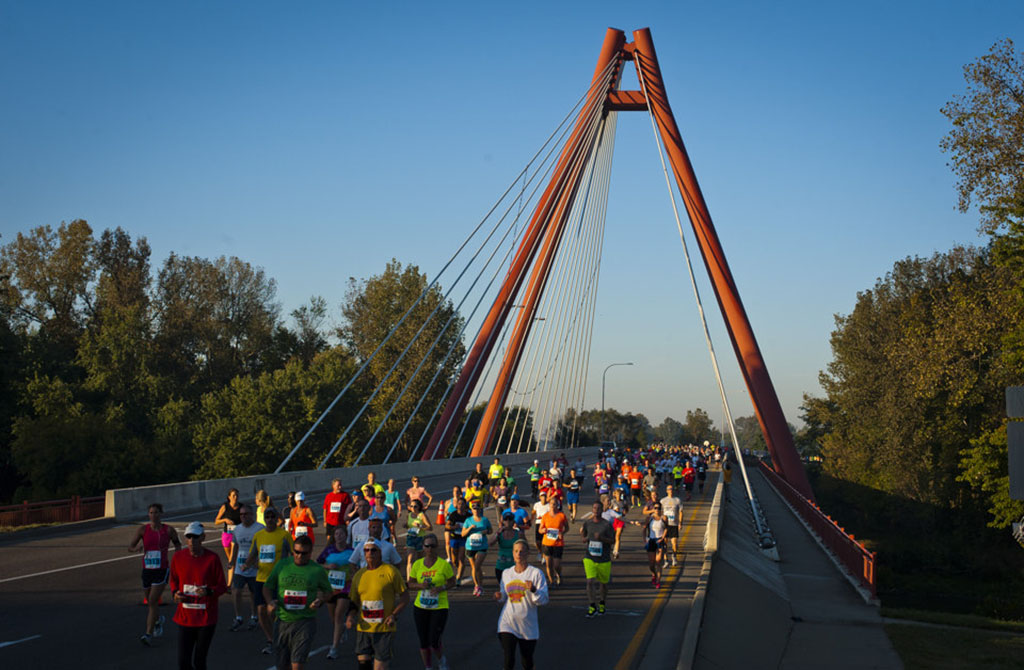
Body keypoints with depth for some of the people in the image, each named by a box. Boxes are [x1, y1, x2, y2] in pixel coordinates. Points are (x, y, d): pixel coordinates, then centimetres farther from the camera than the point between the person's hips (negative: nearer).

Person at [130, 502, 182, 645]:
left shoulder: (168, 530, -4)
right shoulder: (142, 530, -2)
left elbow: (177, 543, 15)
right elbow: (130, 547, -3)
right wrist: (136, 548, -24)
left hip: (162, 570, -3)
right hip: (147, 570, 3)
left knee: (153, 601, -15)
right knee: (150, 602, 16)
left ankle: (149, 634, -12)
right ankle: (158, 620, 49)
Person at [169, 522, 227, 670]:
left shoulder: (212, 558, -9)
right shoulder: (178, 557, 0)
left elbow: (222, 587, -3)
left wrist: (208, 592, -23)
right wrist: (175, 593, -4)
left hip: (206, 619, -2)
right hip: (184, 618, 2)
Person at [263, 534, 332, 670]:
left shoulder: (318, 570, 1)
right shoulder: (282, 566, 4)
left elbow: (328, 591, 13)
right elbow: (267, 587, 12)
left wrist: (320, 600, -10)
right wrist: (270, 601, -8)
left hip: (305, 622, -3)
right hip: (283, 621, 3)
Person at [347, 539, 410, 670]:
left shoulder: (390, 571, -5)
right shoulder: (359, 575, 9)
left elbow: (405, 596, -2)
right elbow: (354, 601, 18)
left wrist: (394, 615, -15)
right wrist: (351, 616, -2)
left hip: (384, 628, -4)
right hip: (363, 628, 4)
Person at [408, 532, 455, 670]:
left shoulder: (444, 564, -6)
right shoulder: (417, 564, 2)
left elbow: (452, 582, 3)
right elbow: (410, 585, 8)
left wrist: (442, 588, -16)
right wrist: (420, 585, -13)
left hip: (439, 608, -3)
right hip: (420, 607, 3)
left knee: (434, 643, -7)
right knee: (423, 643, 7)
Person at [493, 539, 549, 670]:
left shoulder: (536, 573, -6)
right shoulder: (506, 573, 7)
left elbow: (543, 600, -9)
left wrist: (533, 590, -28)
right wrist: (499, 596, -3)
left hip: (528, 626, -2)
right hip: (507, 623, 2)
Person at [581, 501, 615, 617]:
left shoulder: (607, 524, -8)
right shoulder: (587, 523, 2)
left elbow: (613, 541, -8)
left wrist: (602, 538, -25)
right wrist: (585, 539, -6)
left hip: (604, 559, -1)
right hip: (589, 558, 1)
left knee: (603, 583, 13)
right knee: (590, 581, -16)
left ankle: (602, 603, 38)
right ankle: (592, 606, -11)